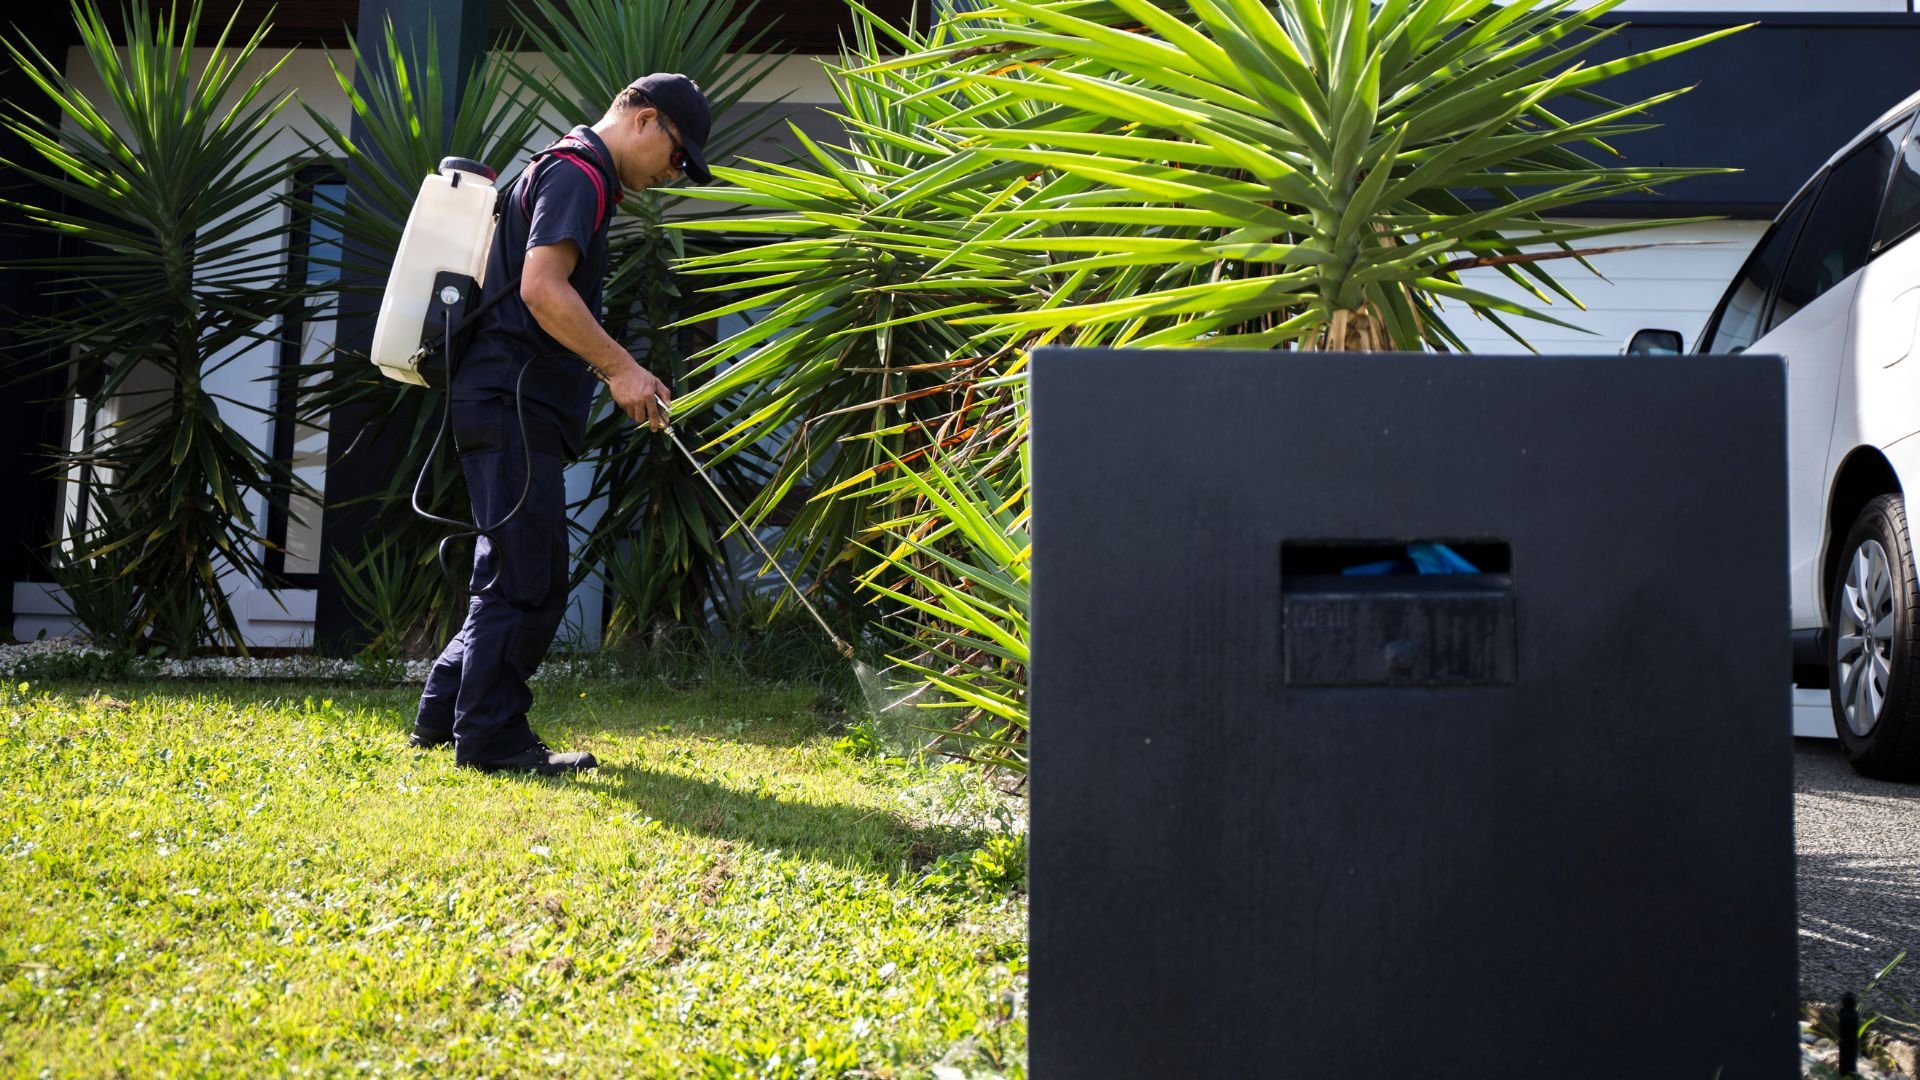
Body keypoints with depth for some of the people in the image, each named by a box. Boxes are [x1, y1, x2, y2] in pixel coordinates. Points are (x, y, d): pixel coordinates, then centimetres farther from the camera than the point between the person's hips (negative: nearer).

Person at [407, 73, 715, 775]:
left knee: (513, 575, 16)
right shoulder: (577, 172, -10)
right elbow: (541, 287, -23)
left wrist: (617, 375, 23)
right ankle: (491, 737, -2)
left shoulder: (571, 174, 24)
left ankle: (444, 713, 23)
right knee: (529, 579, -7)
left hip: (514, 406, 11)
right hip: (513, 403, -11)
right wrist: (620, 368, -21)